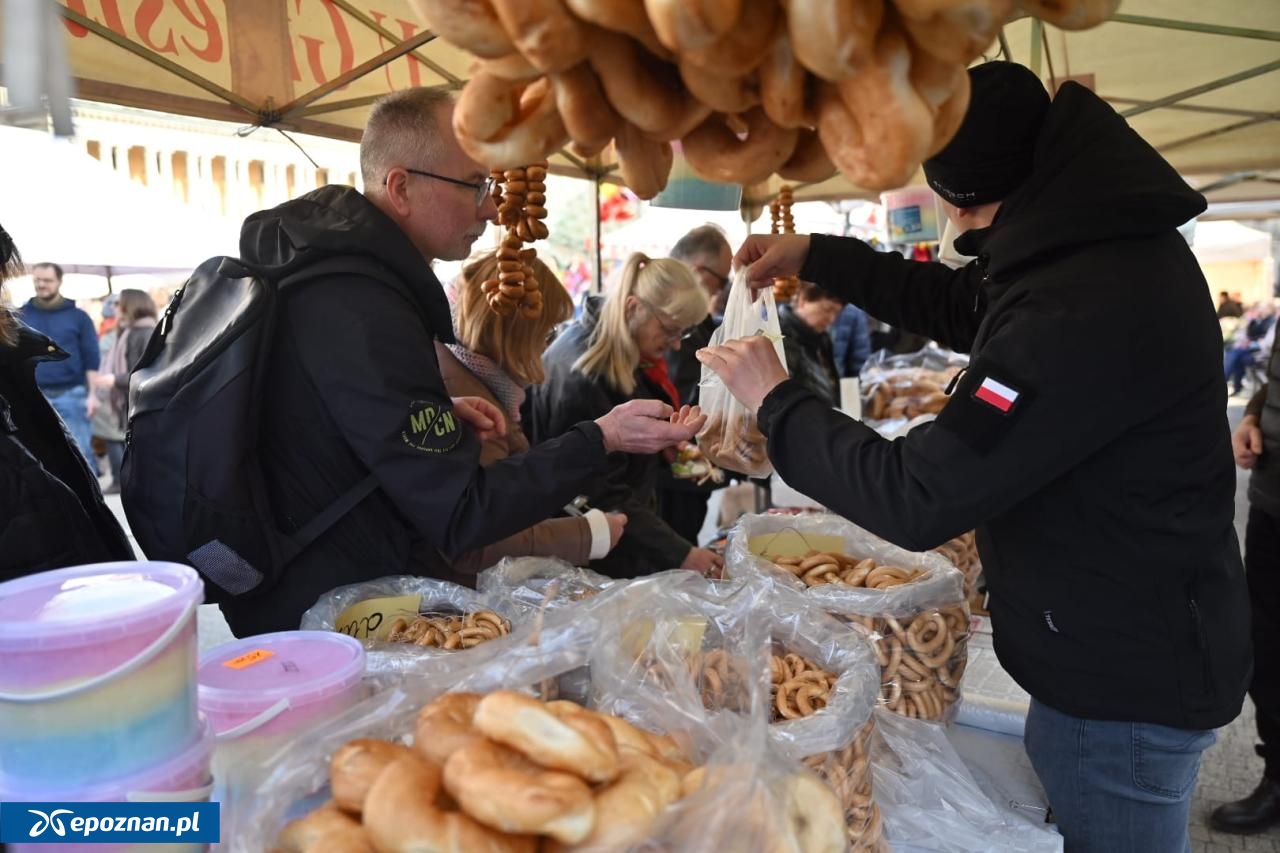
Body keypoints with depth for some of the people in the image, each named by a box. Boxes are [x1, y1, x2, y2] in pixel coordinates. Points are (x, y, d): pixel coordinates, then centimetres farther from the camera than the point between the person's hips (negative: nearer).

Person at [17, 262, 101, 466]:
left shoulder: (78, 316, 2)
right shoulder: (21, 316, 7)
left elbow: (91, 358, 1)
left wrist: (93, 394, -6)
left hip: (71, 395, -2)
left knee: (81, 453, -1)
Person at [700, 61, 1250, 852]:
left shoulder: (1087, 307, -33)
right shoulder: (1108, 248, 0)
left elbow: (917, 498, -29)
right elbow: (960, 302, 16)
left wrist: (776, 401, -16)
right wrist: (815, 255, 8)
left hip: (1124, 681, -9)